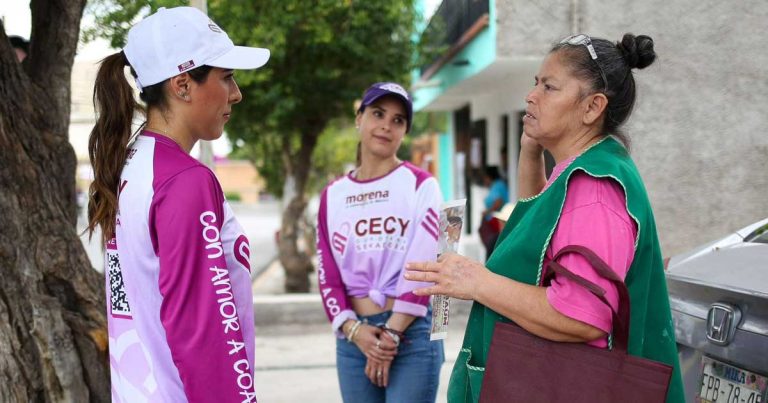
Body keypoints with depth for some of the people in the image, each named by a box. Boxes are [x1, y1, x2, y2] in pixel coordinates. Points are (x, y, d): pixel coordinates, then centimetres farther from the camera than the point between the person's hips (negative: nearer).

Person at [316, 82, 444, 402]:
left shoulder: (420, 185, -1)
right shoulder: (334, 194, 9)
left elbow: (424, 266, -9)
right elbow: (328, 273, 5)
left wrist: (392, 334, -13)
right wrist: (354, 330, -9)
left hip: (411, 333, -3)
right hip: (353, 336, 4)